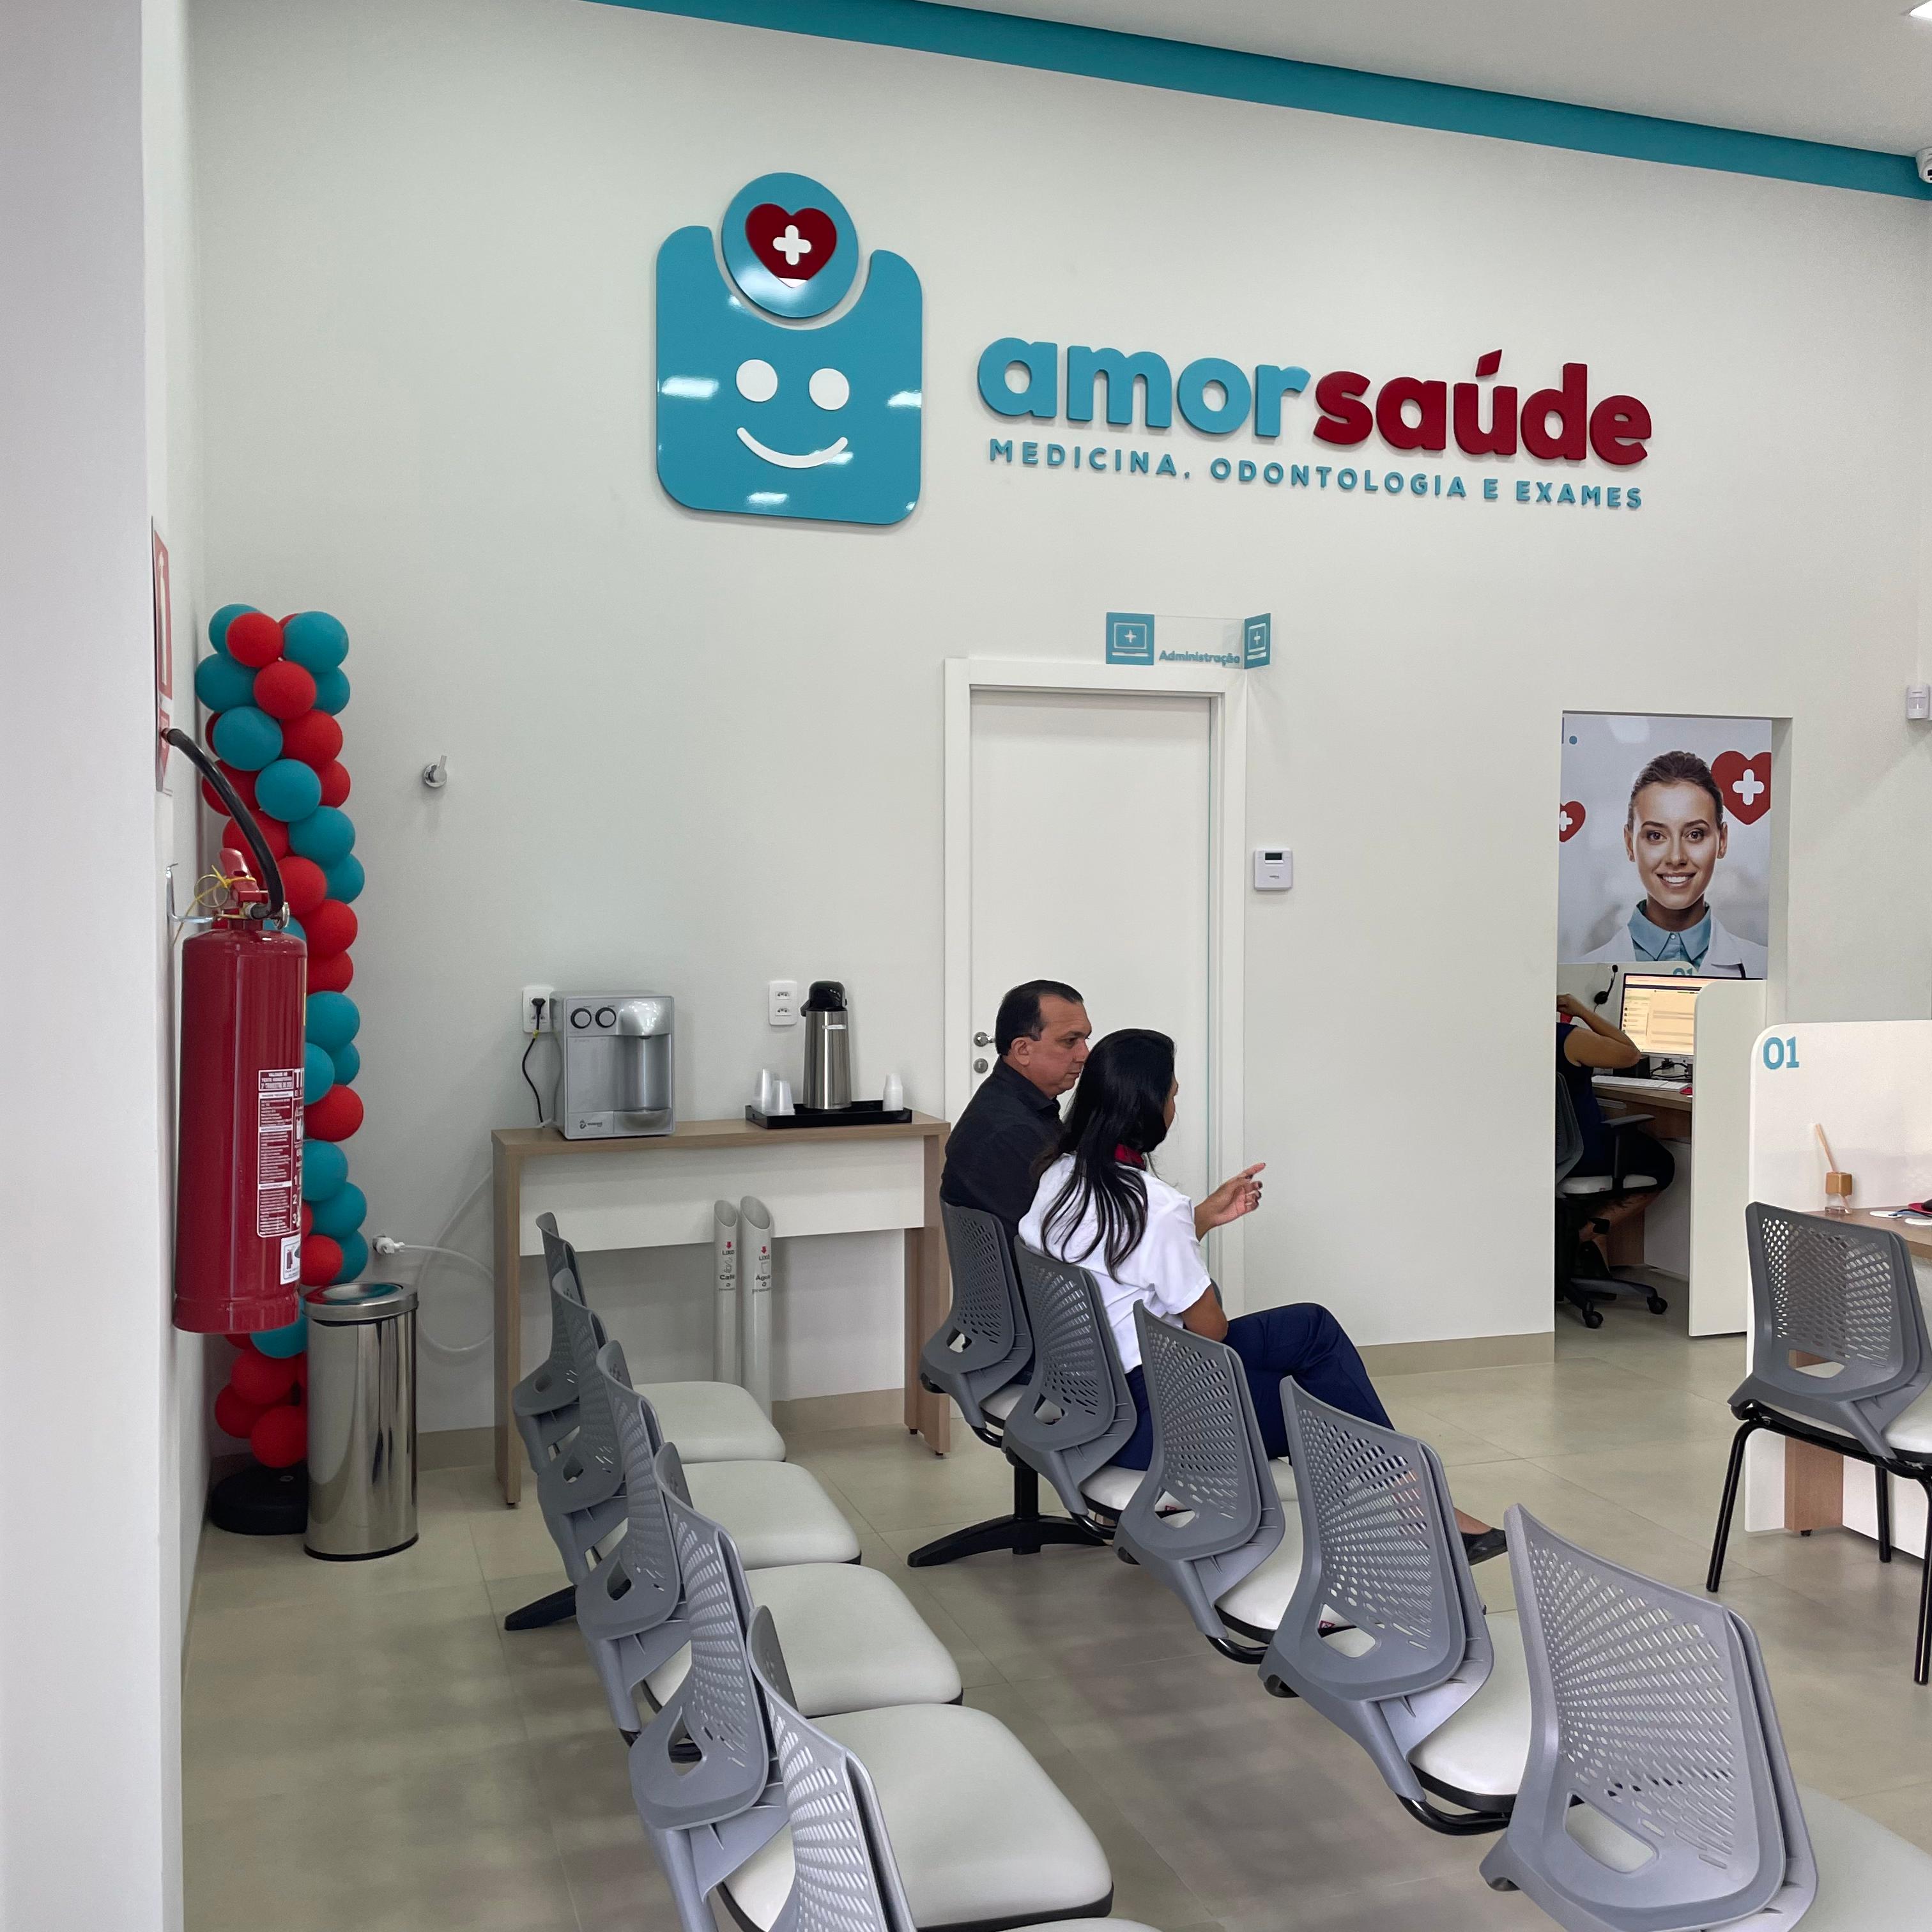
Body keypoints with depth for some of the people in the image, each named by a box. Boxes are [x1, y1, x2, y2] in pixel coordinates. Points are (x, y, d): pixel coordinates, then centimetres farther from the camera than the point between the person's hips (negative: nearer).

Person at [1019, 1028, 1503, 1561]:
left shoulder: (1059, 1177, 0)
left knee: (1313, 1327, 14)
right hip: (1145, 1424, -8)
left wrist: (1208, 1216, 16)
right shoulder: (1153, 1205, -24)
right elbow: (1210, 1329, -11)